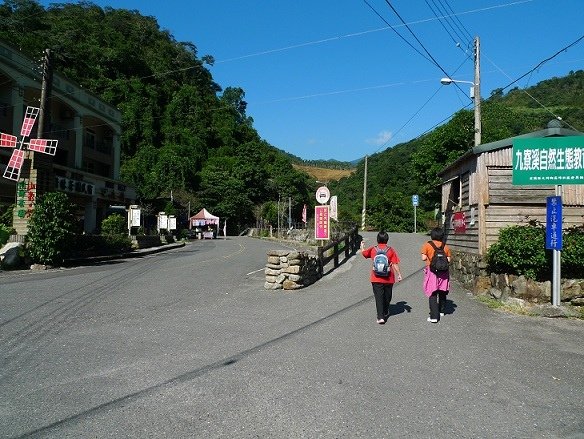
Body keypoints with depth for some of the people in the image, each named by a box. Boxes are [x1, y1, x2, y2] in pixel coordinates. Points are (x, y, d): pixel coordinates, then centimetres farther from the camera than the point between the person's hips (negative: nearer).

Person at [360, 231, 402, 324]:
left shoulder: (373, 249, -2)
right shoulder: (390, 250, -5)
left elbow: (363, 253, 15)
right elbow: (395, 264, -8)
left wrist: (362, 246, 34)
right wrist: (399, 274, 0)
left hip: (376, 278, -1)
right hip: (388, 278, 1)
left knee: (379, 297, -3)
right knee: (387, 297, 19)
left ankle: (380, 317, -14)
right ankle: (385, 313, 38)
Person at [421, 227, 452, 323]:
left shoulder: (427, 245, -6)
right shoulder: (445, 246, 2)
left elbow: (424, 258, -9)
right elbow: (448, 260, 1)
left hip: (432, 271, -3)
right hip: (443, 272, 3)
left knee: (432, 294, -3)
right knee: (442, 292, 20)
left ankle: (434, 316, -9)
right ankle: (441, 311, 36)